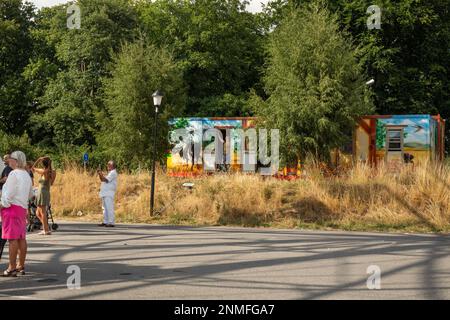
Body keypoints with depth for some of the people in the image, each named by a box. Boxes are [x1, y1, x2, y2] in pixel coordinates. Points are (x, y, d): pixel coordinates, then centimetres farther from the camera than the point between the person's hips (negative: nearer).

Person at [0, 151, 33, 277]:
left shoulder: (14, 174, -12)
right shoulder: (26, 175, 15)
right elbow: (30, 194, 22)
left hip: (12, 207, -9)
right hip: (23, 208, 9)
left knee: (12, 238, -9)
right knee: (21, 238, 10)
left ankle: (12, 268, -10)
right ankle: (21, 266, 15)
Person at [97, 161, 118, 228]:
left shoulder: (113, 173, -9)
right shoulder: (110, 172, 22)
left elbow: (106, 180, -19)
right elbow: (102, 180, 24)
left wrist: (101, 174, -10)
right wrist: (100, 174, 10)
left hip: (109, 193, -11)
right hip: (105, 193, 11)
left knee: (109, 208, -13)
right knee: (105, 208, 12)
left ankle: (111, 223, -15)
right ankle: (105, 222, 16)